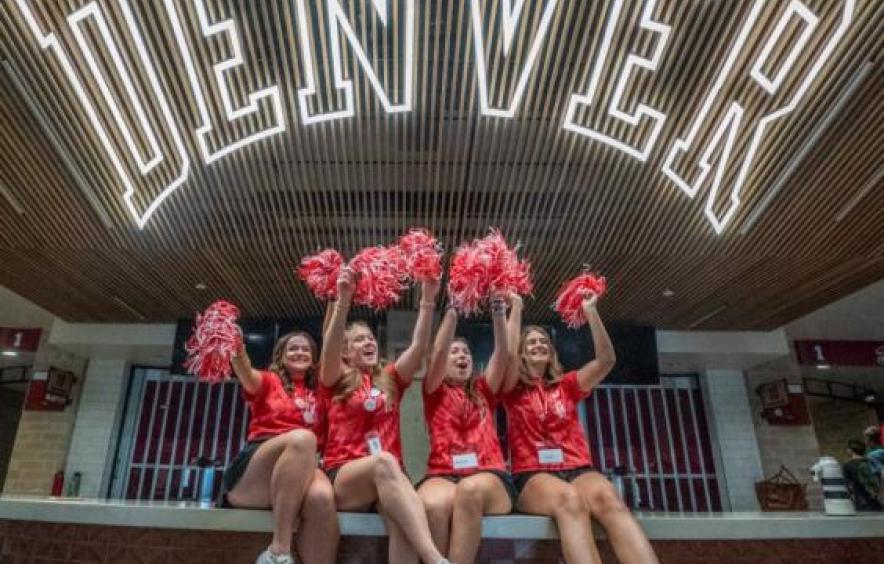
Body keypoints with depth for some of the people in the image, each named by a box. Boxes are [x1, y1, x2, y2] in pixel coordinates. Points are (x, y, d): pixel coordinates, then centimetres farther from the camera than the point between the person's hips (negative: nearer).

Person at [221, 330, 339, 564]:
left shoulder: (318, 393, 26)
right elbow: (246, 374, -5)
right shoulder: (269, 381, 16)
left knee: (321, 496, -37)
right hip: (250, 477, -2)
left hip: (301, 473, 2)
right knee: (302, 437, -35)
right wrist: (236, 346, -27)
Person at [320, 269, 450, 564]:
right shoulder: (337, 381, 11)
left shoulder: (390, 379, 19)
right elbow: (329, 349, -11)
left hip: (387, 478, 3)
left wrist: (428, 301, -6)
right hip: (344, 477, -2)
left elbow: (419, 346, 5)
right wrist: (343, 300, -24)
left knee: (401, 516, -36)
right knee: (384, 461, -38)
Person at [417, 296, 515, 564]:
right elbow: (437, 352, 1)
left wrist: (499, 313, 0)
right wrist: (452, 311, -3)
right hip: (442, 475, -1)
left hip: (489, 477, 1)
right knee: (432, 503, -38)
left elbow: (502, 353, 11)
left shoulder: (483, 391, 24)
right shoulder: (435, 392, 18)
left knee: (470, 489, -37)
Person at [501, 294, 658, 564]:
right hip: (533, 476, -2)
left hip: (578, 470, 3)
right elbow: (508, 353, -7)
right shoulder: (515, 390, 13)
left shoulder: (566, 386, 21)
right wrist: (516, 306, 2)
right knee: (568, 499, -39)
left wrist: (590, 311, 3)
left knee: (607, 497, -34)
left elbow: (606, 359, 7)